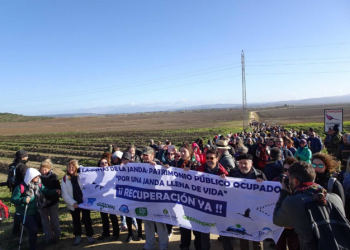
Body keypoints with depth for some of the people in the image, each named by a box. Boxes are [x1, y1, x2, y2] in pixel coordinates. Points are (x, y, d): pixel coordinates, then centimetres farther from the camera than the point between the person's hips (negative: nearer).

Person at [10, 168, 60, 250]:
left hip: (34, 212, 6)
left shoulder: (39, 185, -5)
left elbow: (47, 192, -1)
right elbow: (13, 199, -19)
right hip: (24, 214, -6)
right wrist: (23, 200, -34)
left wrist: (55, 191, -18)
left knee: (34, 229, 21)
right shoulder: (21, 187, -22)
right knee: (33, 229, -12)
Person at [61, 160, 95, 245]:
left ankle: (89, 236, 24)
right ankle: (78, 236, 33)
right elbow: (65, 194, -7)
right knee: (76, 221, 16)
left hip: (84, 202, -2)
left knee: (86, 219, 7)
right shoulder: (64, 179, -3)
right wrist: (73, 203, -17)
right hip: (73, 204, 2)